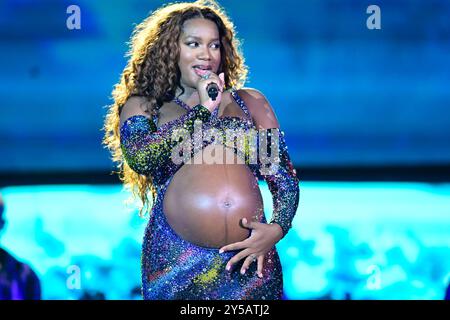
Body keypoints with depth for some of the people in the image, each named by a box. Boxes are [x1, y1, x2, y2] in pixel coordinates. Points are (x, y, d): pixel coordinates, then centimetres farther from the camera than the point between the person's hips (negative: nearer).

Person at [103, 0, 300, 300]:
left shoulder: (250, 101, 16)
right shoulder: (142, 106, 11)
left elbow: (285, 177, 12)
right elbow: (139, 158, -9)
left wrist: (278, 228, -6)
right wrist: (203, 109, -5)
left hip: (250, 258, 2)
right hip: (175, 260, -2)